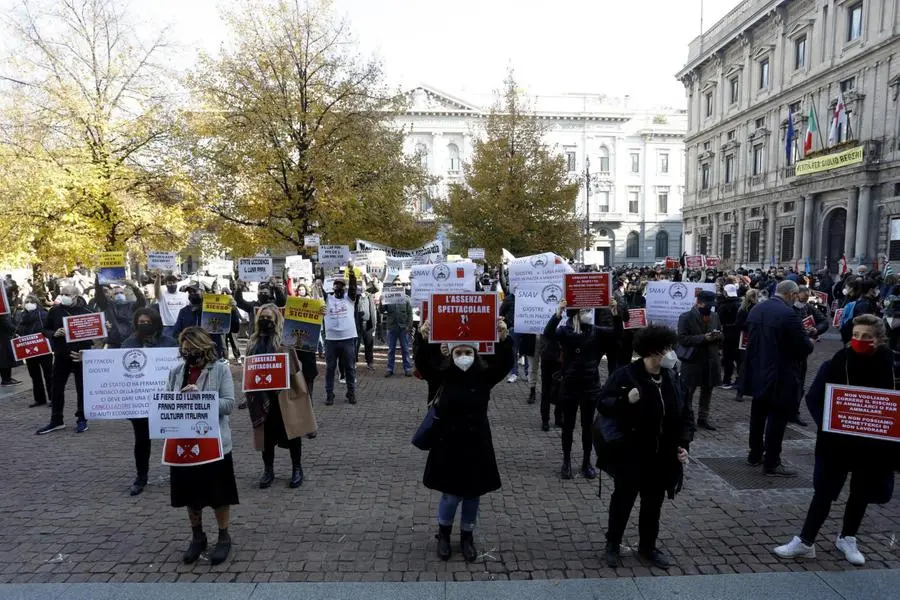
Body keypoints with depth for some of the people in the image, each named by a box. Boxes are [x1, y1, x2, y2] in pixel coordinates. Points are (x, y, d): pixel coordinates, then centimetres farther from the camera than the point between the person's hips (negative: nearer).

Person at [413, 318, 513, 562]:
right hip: (448, 444, -1)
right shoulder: (443, 375, -8)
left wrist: (504, 339, -38)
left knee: (473, 494, 13)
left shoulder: (484, 376, -6)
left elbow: (505, 363, -21)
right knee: (451, 494, 6)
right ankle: (443, 533, 34)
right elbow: (423, 364, -23)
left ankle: (467, 536, 36)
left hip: (477, 444, 1)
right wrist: (422, 339, -40)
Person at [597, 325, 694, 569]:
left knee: (654, 501, 15)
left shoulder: (672, 378, 1)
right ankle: (613, 544, 26)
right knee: (624, 497, 7)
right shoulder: (625, 375, -16)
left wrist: (684, 443, -1)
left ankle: (648, 546, 34)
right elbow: (602, 404, -15)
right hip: (630, 454, -5)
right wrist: (625, 400, -33)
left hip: (662, 456, 5)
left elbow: (686, 414, 8)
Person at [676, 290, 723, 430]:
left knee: (707, 390, 13)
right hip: (692, 360, -5)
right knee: (688, 391, 3)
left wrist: (718, 335, -9)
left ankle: (703, 417, 26)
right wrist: (703, 338, -23)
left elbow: (721, 336, 16)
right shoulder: (686, 317, -9)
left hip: (710, 360, 6)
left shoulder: (715, 316, 9)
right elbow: (682, 339, -17)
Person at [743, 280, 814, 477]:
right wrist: (810, 342, 5)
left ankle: (755, 455, 28)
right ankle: (772, 463, 7)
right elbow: (804, 346, -16)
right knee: (777, 418, 1)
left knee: (758, 414, 17)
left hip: (757, 372, 8)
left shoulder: (756, 310, 4)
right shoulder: (788, 313, -19)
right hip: (780, 376, -7)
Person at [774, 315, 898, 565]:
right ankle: (805, 541, 13)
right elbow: (814, 397, -9)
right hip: (837, 440, -2)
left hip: (872, 443, 2)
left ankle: (847, 539, 36)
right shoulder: (838, 362, -11)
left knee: (861, 492, 17)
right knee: (824, 490, 4)